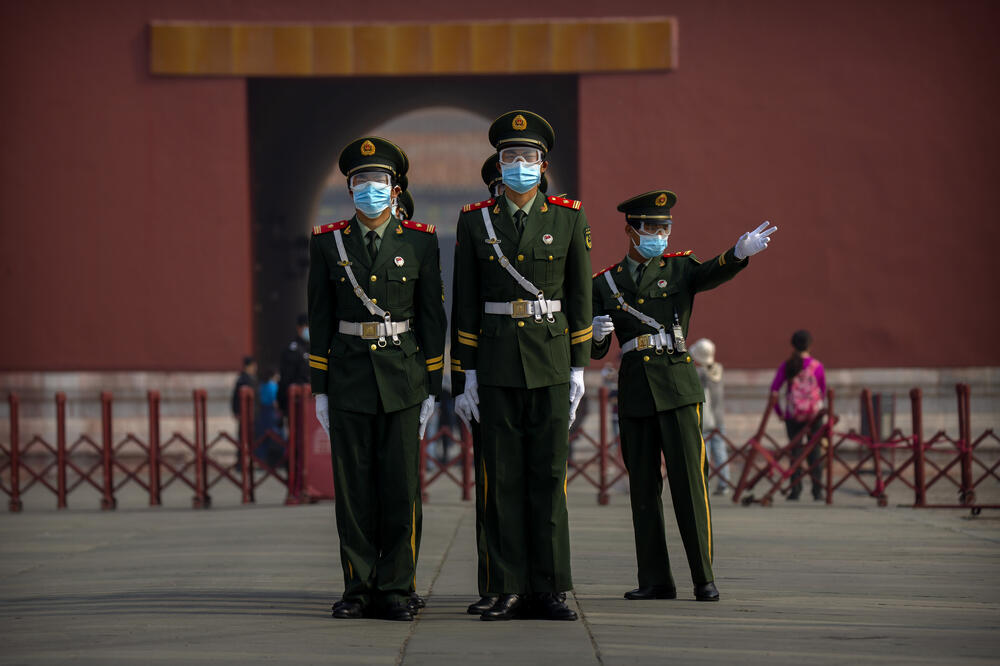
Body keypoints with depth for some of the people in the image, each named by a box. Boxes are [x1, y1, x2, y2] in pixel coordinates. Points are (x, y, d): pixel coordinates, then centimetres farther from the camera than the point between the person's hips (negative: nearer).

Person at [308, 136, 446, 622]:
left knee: (401, 487, -3)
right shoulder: (329, 244, 5)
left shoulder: (420, 243, 3)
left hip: (402, 377, -1)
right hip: (349, 376, 1)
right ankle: (359, 590, 8)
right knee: (353, 488, 1)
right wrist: (320, 389, 4)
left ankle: (395, 591, 3)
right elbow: (320, 320, 7)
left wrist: (432, 389, 0)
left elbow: (432, 318, 4)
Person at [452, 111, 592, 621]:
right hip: (495, 361, 0)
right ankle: (510, 591, 5)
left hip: (550, 361, 0)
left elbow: (579, 297, 4)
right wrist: (466, 374, 0)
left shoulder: (569, 219, 3)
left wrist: (578, 369, -1)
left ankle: (549, 590, 4)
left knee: (548, 474, 0)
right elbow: (466, 302, 5)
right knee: (502, 478, 1)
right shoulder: (475, 221, 4)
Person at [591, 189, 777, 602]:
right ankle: (655, 580, 10)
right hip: (634, 389, 3)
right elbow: (596, 351, 12)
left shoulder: (680, 268, 6)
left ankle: (704, 578, -7)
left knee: (689, 479, -8)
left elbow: (713, 273, -17)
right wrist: (596, 332, -13)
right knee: (643, 486, 4)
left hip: (677, 386, -2)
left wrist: (740, 252, -39)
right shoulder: (605, 282, 11)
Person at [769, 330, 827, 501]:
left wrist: (778, 411, 5)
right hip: (814, 412, 0)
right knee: (814, 452, 6)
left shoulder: (786, 366, -4)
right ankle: (818, 490, 5)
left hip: (793, 415, 0)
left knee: (796, 451, 6)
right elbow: (823, 391, 5)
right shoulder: (817, 366, -4)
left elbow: (774, 390, -6)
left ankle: (795, 490, 3)